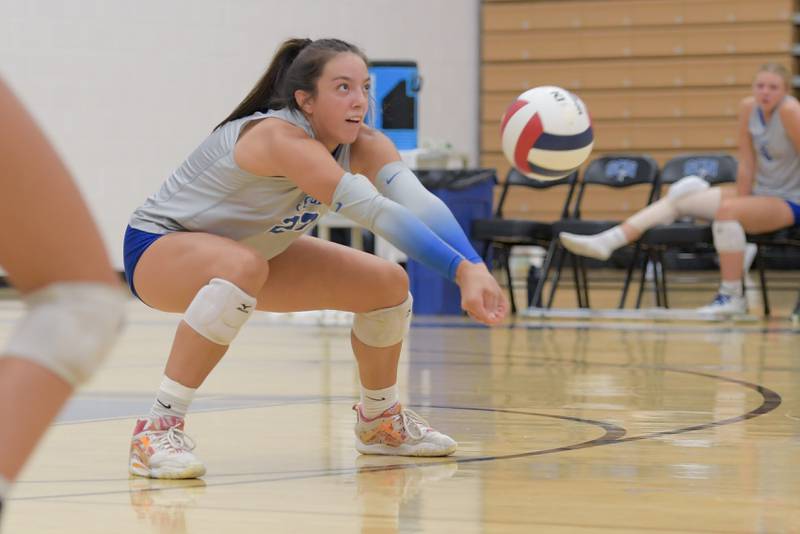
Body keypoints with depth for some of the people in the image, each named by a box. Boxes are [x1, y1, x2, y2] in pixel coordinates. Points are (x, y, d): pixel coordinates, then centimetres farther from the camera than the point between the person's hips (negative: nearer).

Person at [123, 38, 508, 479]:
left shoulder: (363, 146, -13)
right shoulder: (280, 138, -35)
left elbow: (419, 202, -30)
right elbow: (375, 211, -44)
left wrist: (475, 268, -47)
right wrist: (461, 271, -50)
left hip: (256, 251, 8)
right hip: (158, 248, -8)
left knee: (387, 284, 0)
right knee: (242, 266, -41)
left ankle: (379, 421, 25)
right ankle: (157, 430, -35)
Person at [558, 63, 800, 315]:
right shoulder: (748, 108, 0)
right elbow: (747, 165, 3)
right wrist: (741, 200, -2)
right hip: (760, 193, 7)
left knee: (727, 209, -34)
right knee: (677, 199, -2)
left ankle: (731, 297, -24)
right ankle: (604, 242, -7)